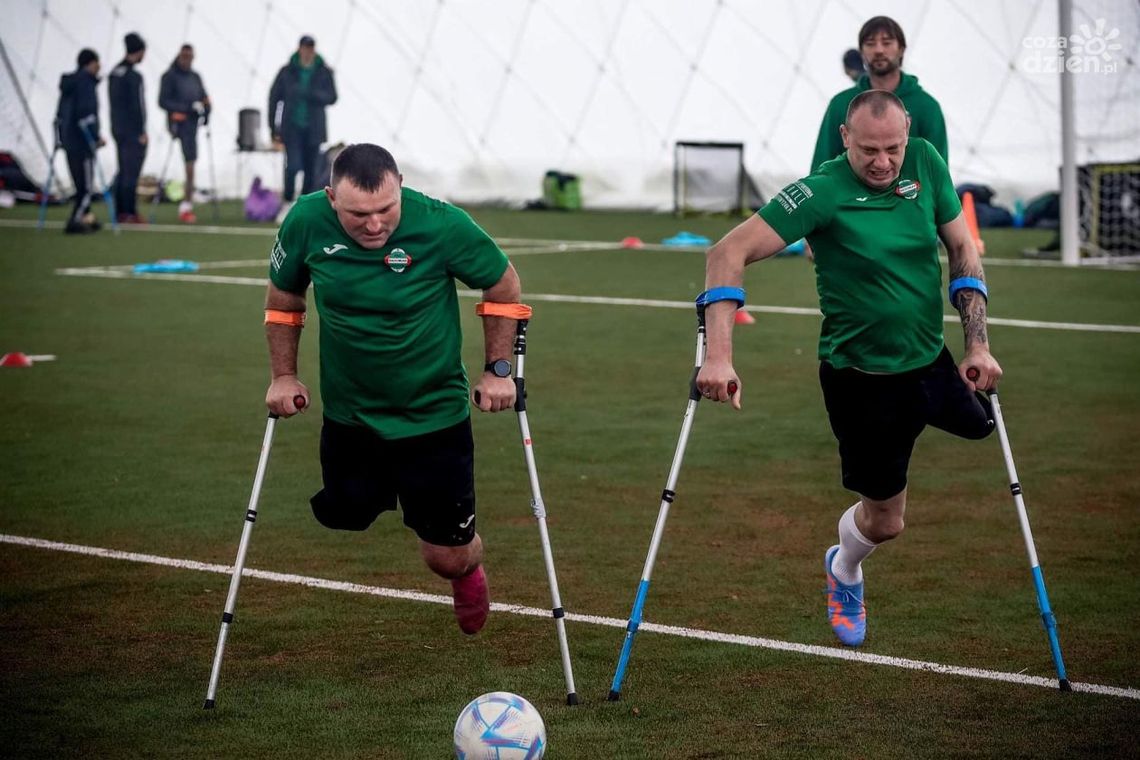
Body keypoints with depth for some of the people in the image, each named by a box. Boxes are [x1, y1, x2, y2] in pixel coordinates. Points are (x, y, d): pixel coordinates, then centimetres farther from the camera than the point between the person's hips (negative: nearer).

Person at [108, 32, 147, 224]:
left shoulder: (114, 73, 11)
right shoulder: (133, 76, -17)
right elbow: (137, 106, -19)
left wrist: (118, 127, 20)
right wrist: (142, 133, -14)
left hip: (118, 129, 9)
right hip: (133, 131, -9)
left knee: (123, 171, 13)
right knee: (131, 172, -5)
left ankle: (120, 211, 13)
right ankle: (130, 214, -4)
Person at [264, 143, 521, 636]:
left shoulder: (442, 225, -22)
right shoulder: (306, 223, -15)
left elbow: (503, 286, -4)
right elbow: (283, 300, 6)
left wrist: (498, 369, -3)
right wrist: (283, 375, 3)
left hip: (435, 415, -2)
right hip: (348, 416, 2)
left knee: (448, 557, 2)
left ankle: (468, 569, 40)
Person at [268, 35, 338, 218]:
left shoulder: (324, 73, 2)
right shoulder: (287, 72, 1)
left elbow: (332, 97, -6)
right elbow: (274, 98, 5)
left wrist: (311, 94, -24)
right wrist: (274, 129, 3)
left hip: (313, 129, 1)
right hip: (292, 128, -1)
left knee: (311, 170, 3)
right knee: (293, 166, -14)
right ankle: (287, 203, 4)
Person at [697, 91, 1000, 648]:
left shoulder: (925, 163, -8)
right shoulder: (824, 193, -23)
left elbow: (962, 250, 2)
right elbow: (729, 252, -26)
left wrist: (977, 345, -6)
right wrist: (719, 355, -35)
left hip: (933, 363, 5)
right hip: (862, 379, -5)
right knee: (885, 520, 5)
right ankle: (845, 573, 42)